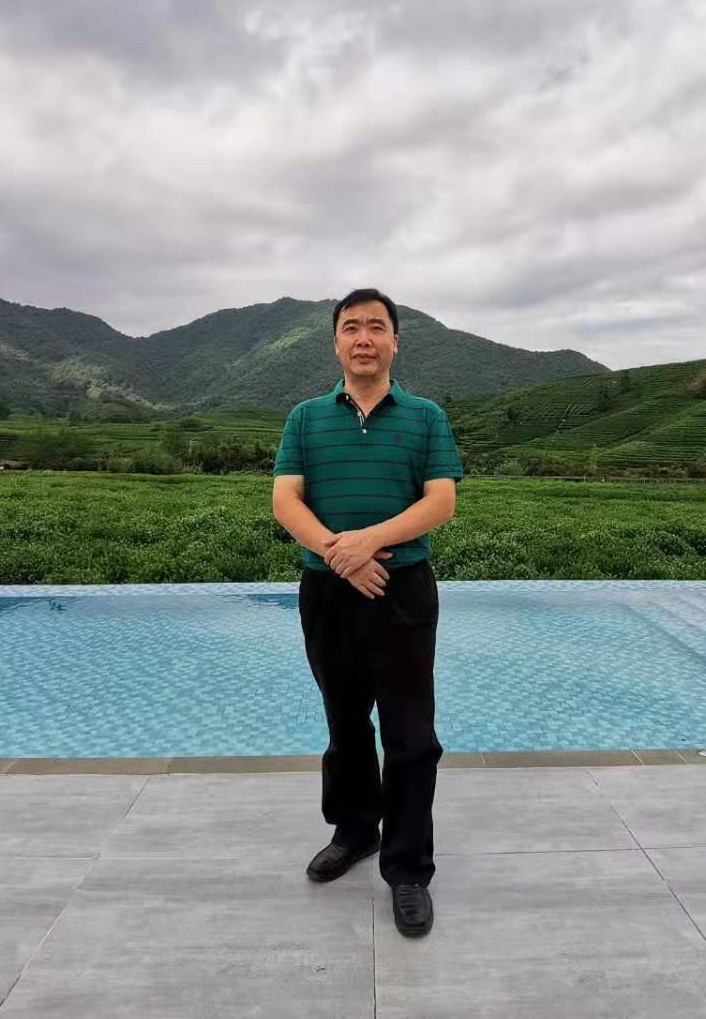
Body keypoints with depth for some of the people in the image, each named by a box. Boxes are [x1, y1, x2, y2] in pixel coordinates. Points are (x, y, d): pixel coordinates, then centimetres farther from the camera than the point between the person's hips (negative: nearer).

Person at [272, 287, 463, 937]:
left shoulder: (426, 417, 3)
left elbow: (441, 502, -7)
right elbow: (285, 501, -4)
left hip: (403, 589, -2)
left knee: (410, 735, 2)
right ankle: (353, 830, 38)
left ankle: (408, 868, 18)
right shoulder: (306, 418, 6)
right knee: (345, 724, 18)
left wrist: (370, 539, -22)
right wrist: (337, 553, -21)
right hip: (325, 591, 2)